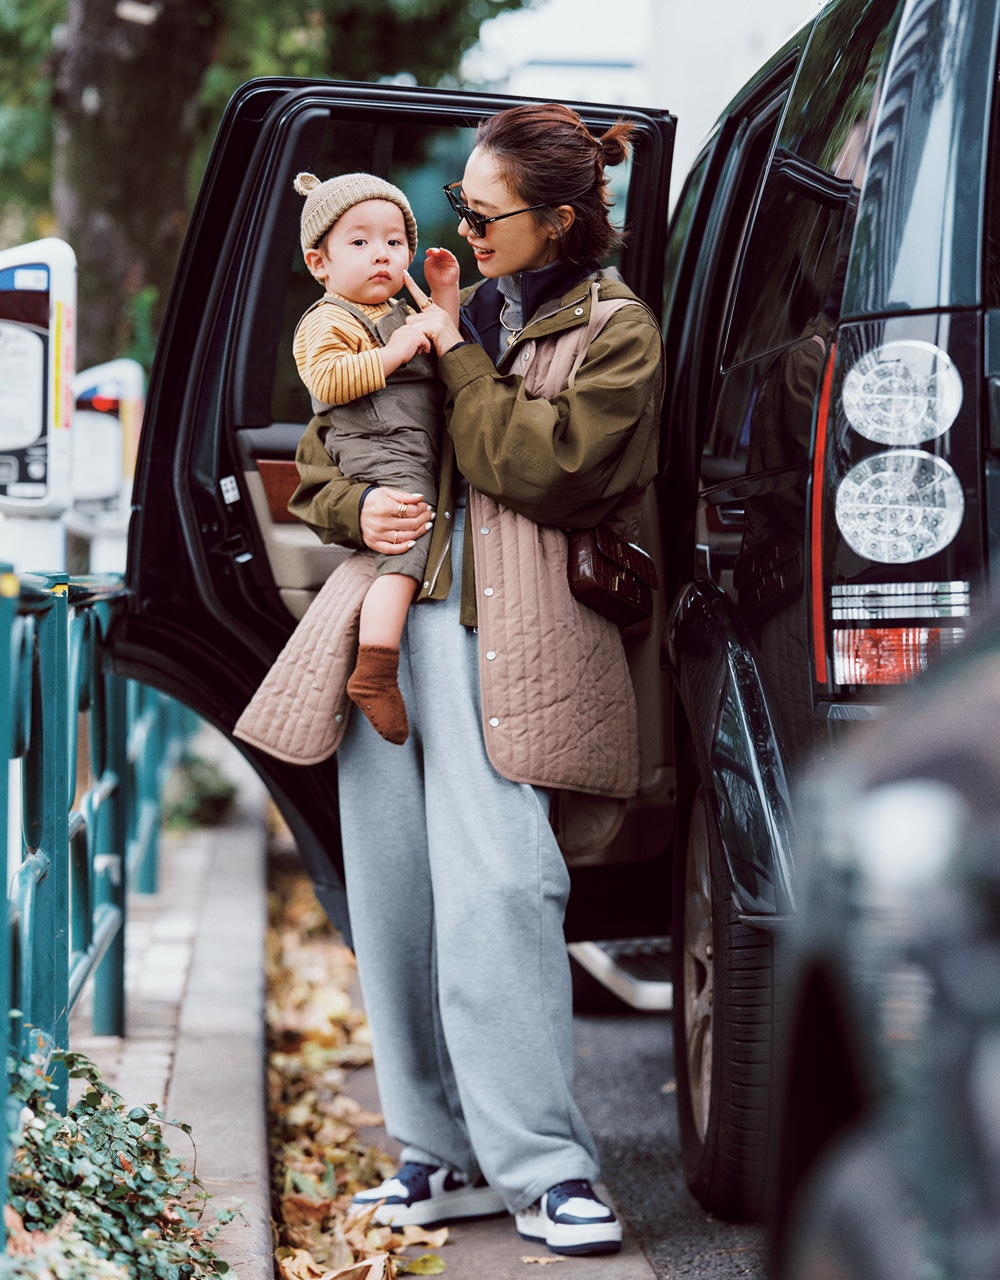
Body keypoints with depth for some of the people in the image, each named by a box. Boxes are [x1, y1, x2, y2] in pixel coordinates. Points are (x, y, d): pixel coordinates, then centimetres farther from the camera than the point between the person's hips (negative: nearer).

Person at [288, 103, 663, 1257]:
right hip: (392, 614, 6)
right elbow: (318, 465, 23)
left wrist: (459, 360, -3)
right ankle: (447, 1155, 12)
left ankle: (545, 1166, -11)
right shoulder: (457, 310, 22)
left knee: (494, 890, -16)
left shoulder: (613, 331, 5)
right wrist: (354, 509, 1)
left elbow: (539, 462, -11)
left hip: (507, 636, -6)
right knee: (394, 898, 4)